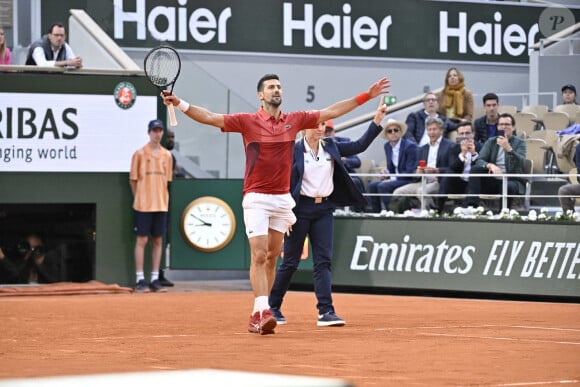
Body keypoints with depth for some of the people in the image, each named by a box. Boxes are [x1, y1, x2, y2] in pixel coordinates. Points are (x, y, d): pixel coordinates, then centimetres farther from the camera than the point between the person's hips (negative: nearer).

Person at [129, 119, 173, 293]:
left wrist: (163, 200, 6)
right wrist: (139, 200, 0)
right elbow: (133, 180, 0)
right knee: (142, 240, -3)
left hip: (161, 205, 4)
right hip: (143, 206, -4)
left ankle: (155, 279, 11)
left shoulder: (167, 155, 9)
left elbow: (166, 180, 13)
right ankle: (140, 280, 0)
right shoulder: (140, 154, -3)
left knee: (158, 241, 6)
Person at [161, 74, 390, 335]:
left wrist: (367, 96, 9)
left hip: (282, 199, 5)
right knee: (259, 257, -14)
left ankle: (257, 316, 13)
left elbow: (332, 111, 11)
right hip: (256, 198, -4)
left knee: (271, 259, 7)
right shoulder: (247, 121, -4)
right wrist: (180, 104, -24)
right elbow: (210, 117, -10)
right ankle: (263, 311, -22)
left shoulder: (294, 120, 7)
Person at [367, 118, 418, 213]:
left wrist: (393, 178, -20)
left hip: (409, 180, -8)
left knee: (383, 186, -28)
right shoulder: (387, 146, 10)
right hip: (395, 179, 8)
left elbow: (411, 171, -17)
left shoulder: (410, 146, -14)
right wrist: (386, 172, -5)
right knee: (372, 185, -14)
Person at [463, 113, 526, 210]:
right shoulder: (491, 141, 13)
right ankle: (471, 206, -32)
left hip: (512, 181, -3)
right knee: (475, 169, -21)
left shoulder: (519, 143, 5)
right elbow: (479, 161, -1)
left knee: (508, 186, -37)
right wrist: (490, 165, -24)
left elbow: (520, 163, -14)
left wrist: (508, 148, -28)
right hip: (492, 181, 3)